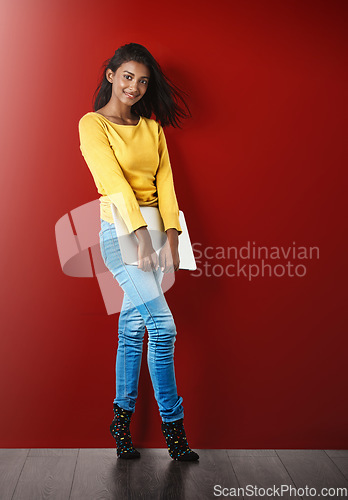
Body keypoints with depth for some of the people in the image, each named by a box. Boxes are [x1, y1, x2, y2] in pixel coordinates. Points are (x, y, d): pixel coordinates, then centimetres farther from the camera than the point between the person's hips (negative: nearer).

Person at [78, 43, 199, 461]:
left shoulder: (152, 126, 15)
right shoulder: (92, 123, -1)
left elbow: (164, 181, 5)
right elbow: (115, 182, -14)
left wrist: (171, 238, -7)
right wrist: (142, 236, -23)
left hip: (156, 228, 5)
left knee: (133, 328, 8)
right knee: (163, 325, -12)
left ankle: (122, 418, 21)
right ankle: (173, 427, 3)